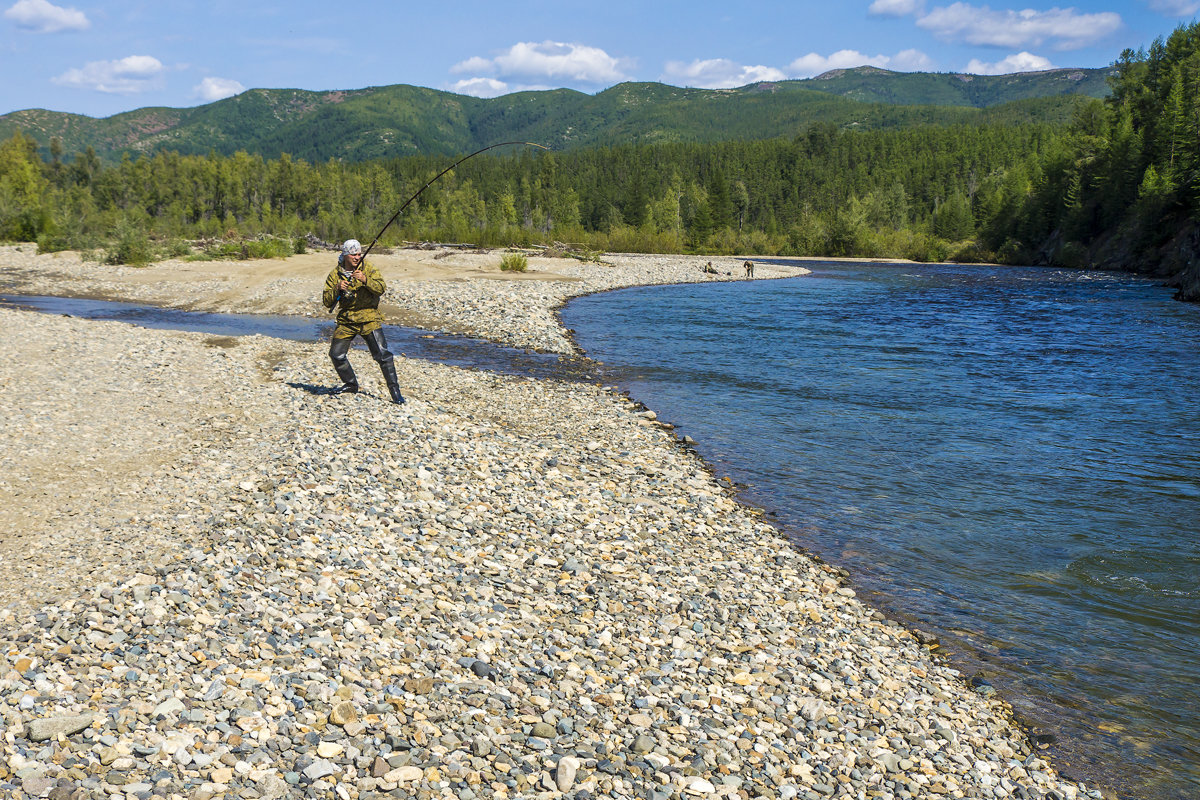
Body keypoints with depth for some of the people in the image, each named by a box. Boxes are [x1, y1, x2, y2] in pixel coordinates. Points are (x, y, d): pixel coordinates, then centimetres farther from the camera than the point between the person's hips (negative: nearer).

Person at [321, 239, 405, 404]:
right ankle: (351, 384, 29)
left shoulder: (369, 268, -3)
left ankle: (395, 390, -6)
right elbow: (327, 302, -1)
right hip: (346, 321, 3)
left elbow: (381, 288, -17)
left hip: (369, 318, -3)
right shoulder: (335, 274, 1)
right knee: (336, 354, 6)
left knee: (382, 354, -14)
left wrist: (365, 280, -33)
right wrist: (337, 289, -20)